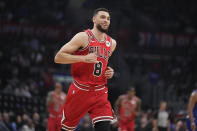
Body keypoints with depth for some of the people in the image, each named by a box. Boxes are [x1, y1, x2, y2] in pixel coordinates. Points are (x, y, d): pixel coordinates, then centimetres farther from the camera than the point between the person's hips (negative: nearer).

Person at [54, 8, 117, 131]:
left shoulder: (112, 43, 10)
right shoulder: (83, 37, -8)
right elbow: (58, 57, -14)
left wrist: (109, 72, 7)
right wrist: (84, 58, -24)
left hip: (100, 92, 4)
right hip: (80, 90, -4)